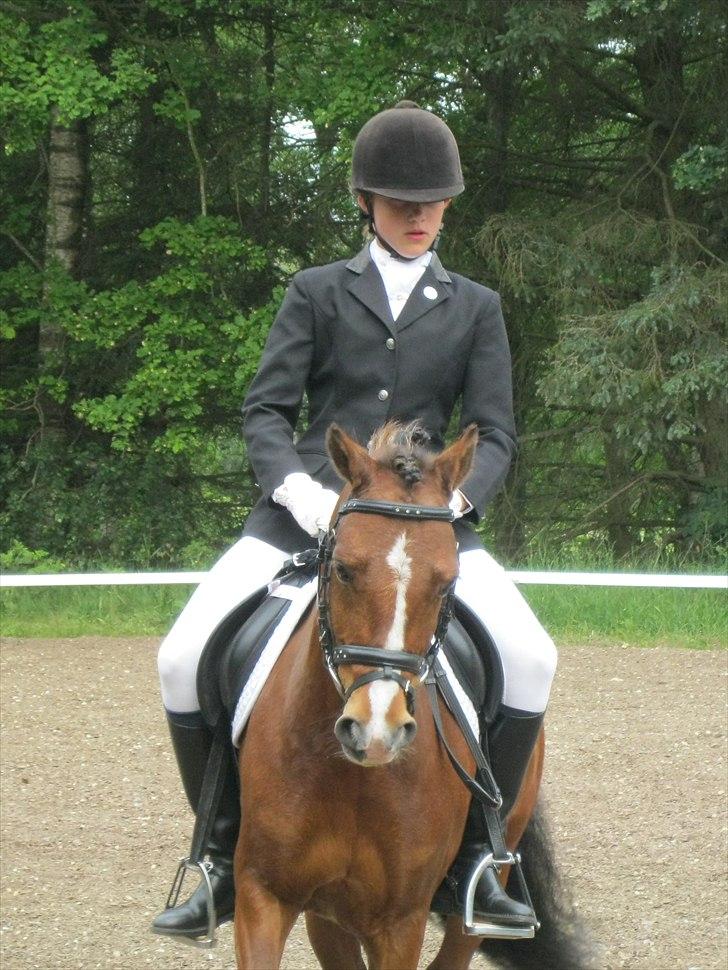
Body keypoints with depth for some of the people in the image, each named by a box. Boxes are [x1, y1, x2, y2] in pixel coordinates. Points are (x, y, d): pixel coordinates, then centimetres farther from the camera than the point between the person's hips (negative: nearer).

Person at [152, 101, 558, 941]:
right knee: (184, 658, -18)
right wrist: (295, 486, -16)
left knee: (529, 656, -23)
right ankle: (227, 859, -2)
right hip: (308, 509, 0)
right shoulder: (318, 293, 11)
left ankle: (467, 861, -8)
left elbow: (493, 433, 7)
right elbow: (265, 409, 4)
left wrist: (456, 499, -15)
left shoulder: (474, 309, 13)